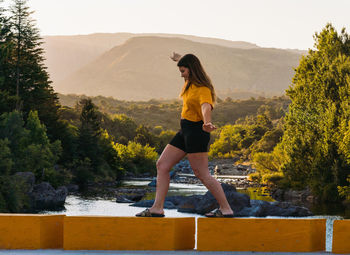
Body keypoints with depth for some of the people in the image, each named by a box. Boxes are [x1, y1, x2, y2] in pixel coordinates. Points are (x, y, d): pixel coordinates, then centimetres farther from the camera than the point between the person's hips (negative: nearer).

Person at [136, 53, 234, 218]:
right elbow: (187, 63, 33)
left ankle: (226, 209, -1)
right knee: (162, 165, 6)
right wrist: (178, 58, 54)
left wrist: (207, 123, -60)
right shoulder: (190, 82, 9)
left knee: (202, 174, -9)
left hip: (196, 131, -10)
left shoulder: (203, 89, -19)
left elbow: (206, 106, -40)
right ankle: (157, 209, 6)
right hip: (185, 131, 10)